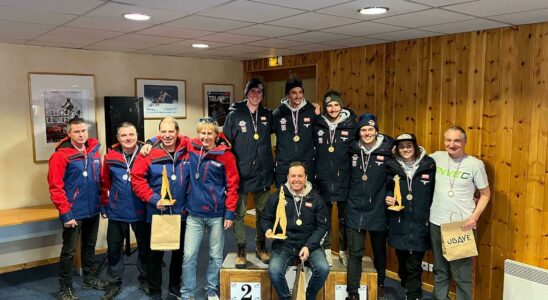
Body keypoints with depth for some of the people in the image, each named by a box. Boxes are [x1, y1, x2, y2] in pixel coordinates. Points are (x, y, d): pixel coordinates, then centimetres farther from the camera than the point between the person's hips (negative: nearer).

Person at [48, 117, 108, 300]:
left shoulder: (94, 151, 4)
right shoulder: (61, 155, -14)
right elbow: (55, 187, -17)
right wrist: (65, 213, -18)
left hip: (93, 210, 6)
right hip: (74, 213, -6)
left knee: (90, 245, 20)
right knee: (69, 251, 4)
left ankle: (90, 277, 36)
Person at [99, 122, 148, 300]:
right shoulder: (110, 157, -4)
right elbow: (105, 184, 4)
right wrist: (104, 206, 8)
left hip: (141, 211, -1)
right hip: (116, 211, 2)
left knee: (144, 246, 15)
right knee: (114, 248, 12)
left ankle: (145, 278, 35)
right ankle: (114, 282, 29)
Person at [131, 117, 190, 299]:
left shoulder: (187, 151, -4)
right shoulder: (149, 153, -11)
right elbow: (137, 179, -11)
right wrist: (153, 199, -19)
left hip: (181, 212, 3)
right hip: (156, 213, -3)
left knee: (179, 252, 16)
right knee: (155, 253, 10)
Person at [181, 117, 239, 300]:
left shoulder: (225, 155, -9)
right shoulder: (191, 148, 0)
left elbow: (232, 185, -6)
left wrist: (230, 212, -9)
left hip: (217, 214, -2)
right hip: (194, 213, 2)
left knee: (216, 256, 11)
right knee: (189, 255, 4)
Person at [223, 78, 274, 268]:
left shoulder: (267, 115, 5)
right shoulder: (235, 115, -3)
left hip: (263, 173, 3)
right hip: (241, 173, -3)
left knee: (263, 212, 12)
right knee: (239, 213, 4)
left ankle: (260, 247, 28)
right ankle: (241, 250, 18)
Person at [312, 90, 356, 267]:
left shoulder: (351, 125, 0)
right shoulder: (317, 125, 2)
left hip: (344, 180, 0)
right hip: (323, 179, 0)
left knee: (344, 218, 11)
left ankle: (343, 251, 26)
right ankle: (326, 250, 24)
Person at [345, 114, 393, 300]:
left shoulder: (387, 150, -7)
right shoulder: (353, 150, -1)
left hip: (378, 210, 0)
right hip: (355, 210, 1)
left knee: (379, 250, 18)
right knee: (355, 253, 0)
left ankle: (380, 284, 40)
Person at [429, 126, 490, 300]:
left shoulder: (475, 164, -7)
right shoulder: (437, 157, 1)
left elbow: (485, 194, 0)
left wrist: (475, 216, -12)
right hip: (437, 223, 3)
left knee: (462, 273, 1)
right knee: (440, 269, 18)